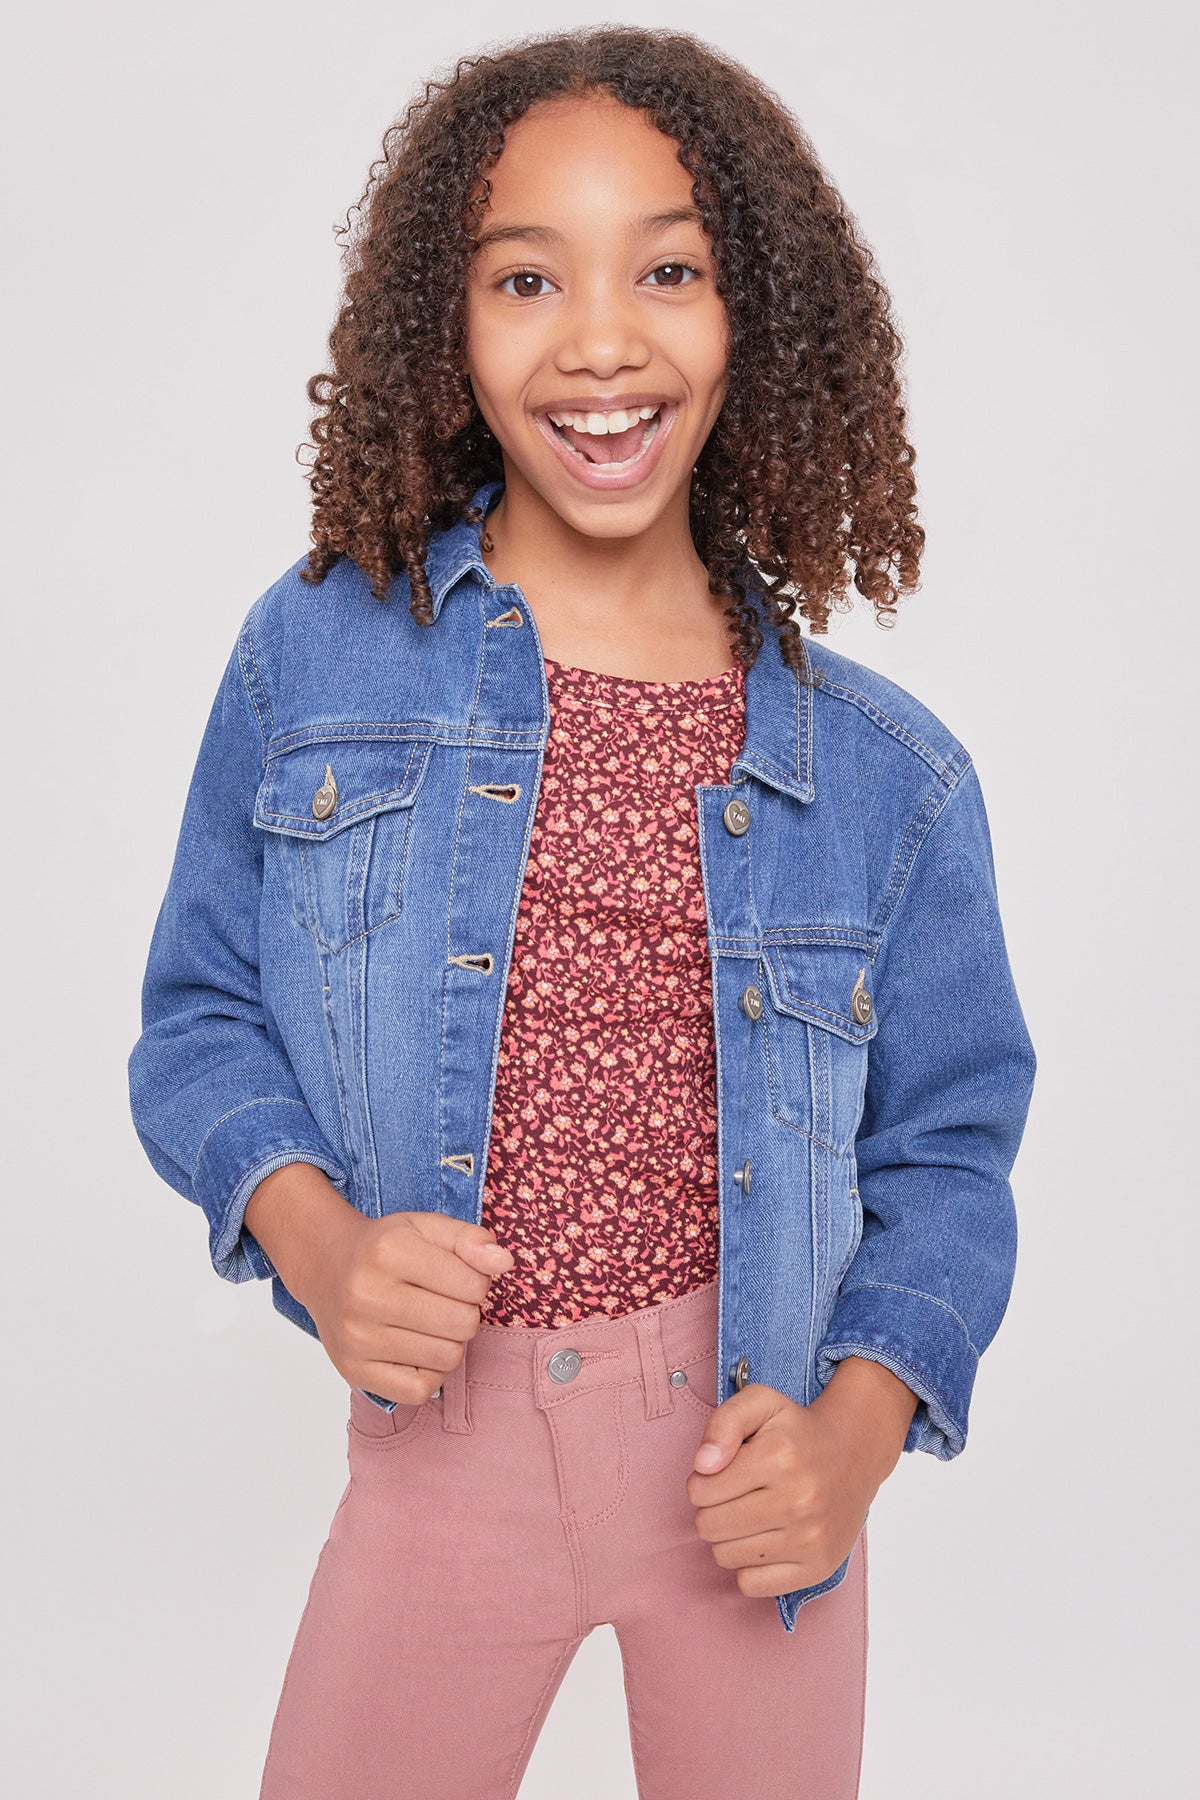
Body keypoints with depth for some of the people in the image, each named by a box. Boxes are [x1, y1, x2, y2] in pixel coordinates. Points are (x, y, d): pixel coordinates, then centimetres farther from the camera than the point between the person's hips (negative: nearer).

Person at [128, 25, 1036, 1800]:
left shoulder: (882, 773, -5)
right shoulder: (315, 654, -5)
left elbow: (947, 1146, 3)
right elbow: (201, 1016, 2)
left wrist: (855, 1435, -12)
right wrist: (313, 1239, -16)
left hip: (753, 1443, 1)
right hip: (445, 1439, 0)